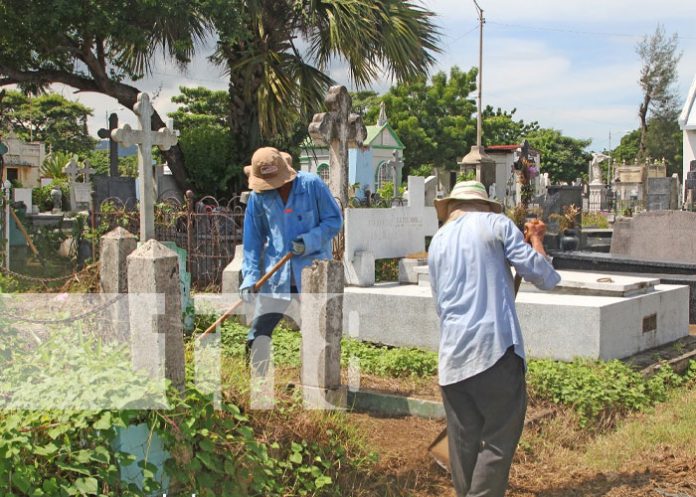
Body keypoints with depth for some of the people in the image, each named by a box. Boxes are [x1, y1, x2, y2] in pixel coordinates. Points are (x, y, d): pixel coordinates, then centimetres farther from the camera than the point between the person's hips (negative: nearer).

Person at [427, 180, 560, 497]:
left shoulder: (437, 242, 19)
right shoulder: (495, 223, 5)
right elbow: (545, 278, 0)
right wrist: (536, 239, 17)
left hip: (452, 353, 5)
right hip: (496, 348, -5)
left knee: (463, 442, 12)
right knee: (499, 439, 1)